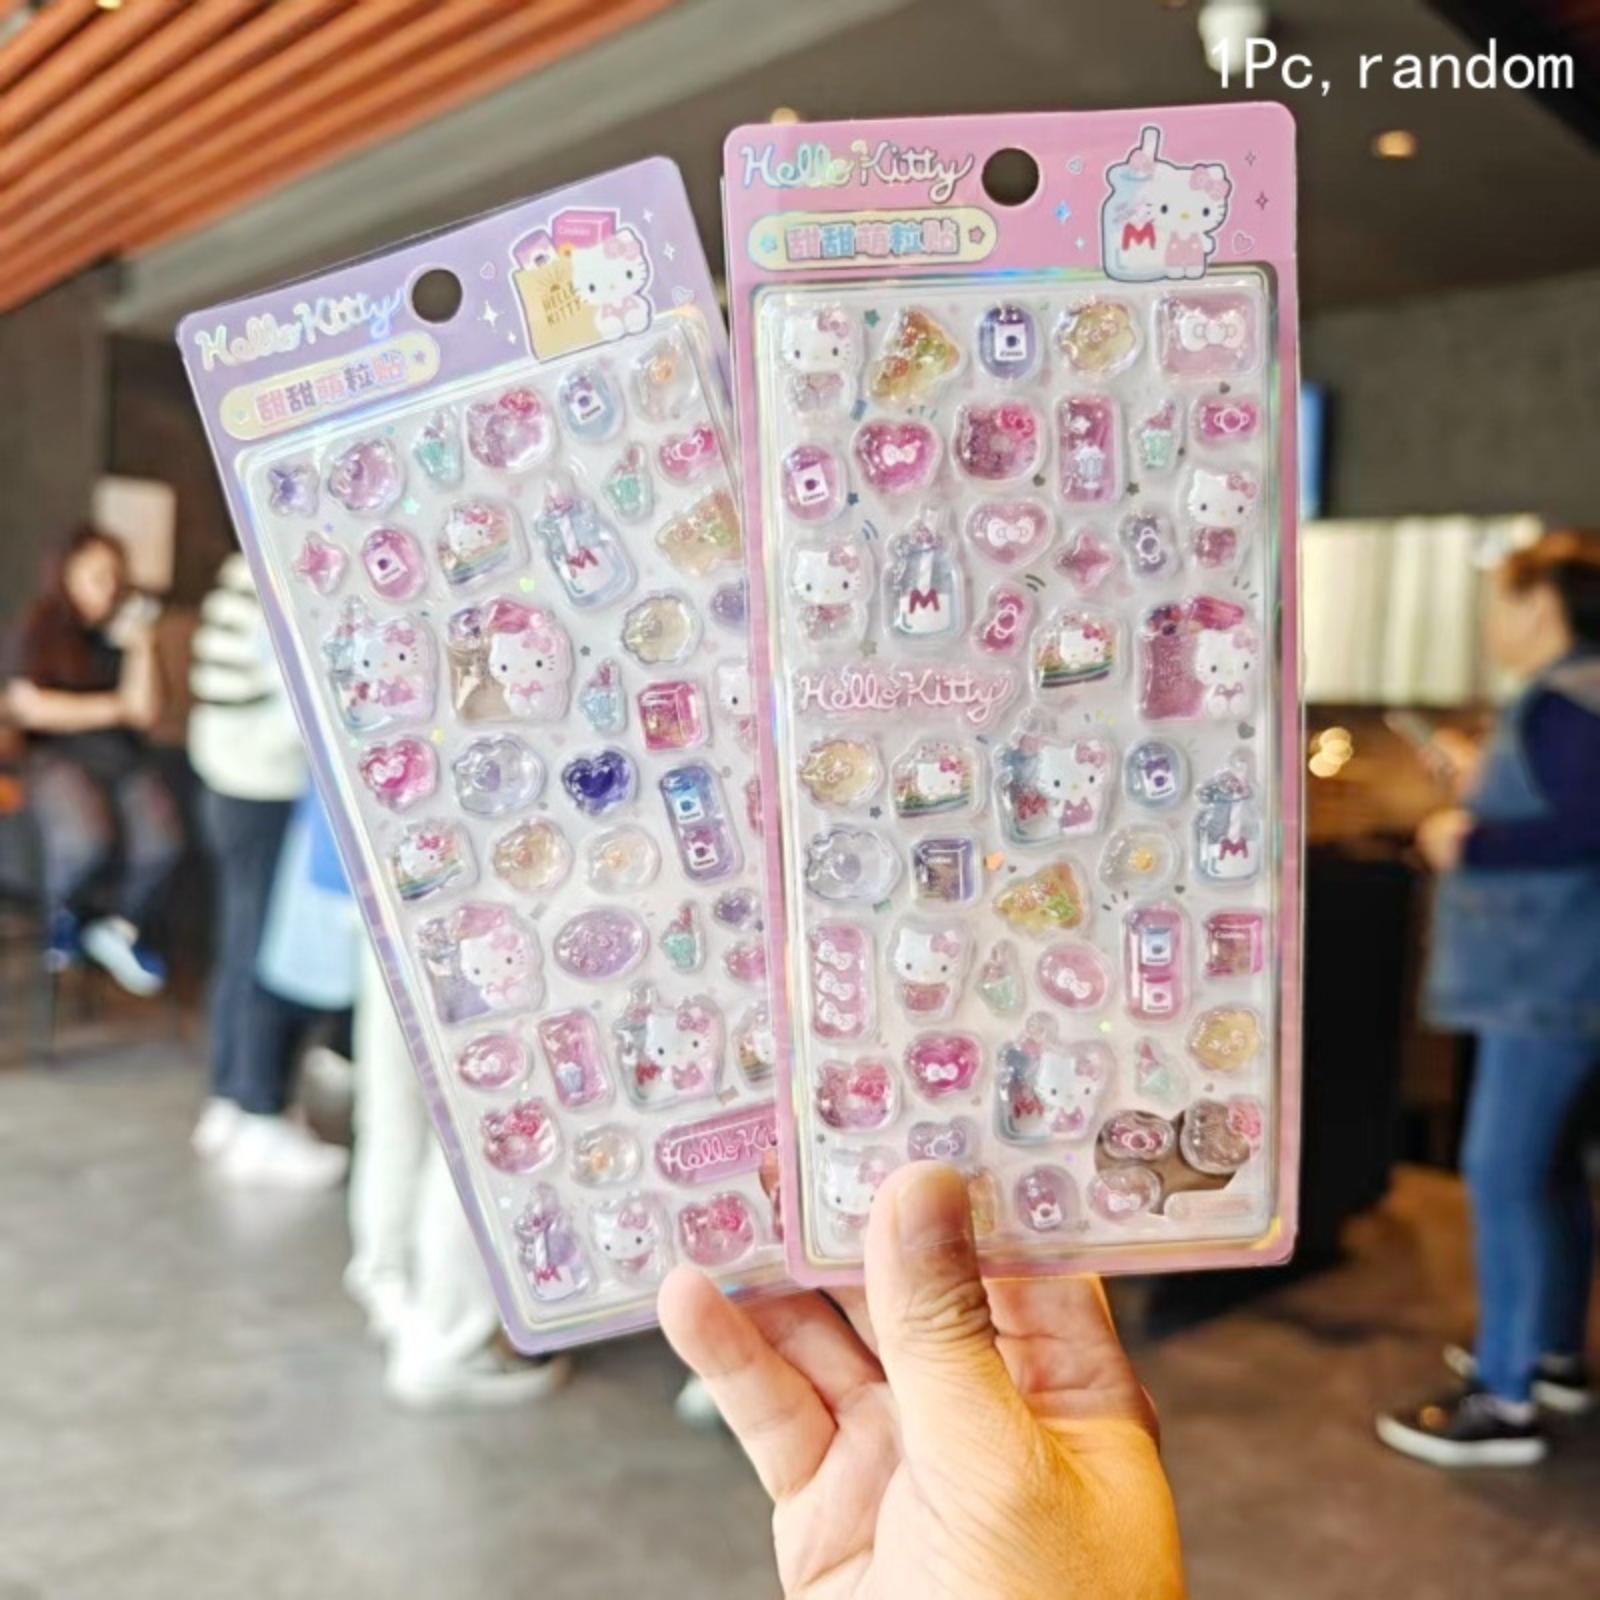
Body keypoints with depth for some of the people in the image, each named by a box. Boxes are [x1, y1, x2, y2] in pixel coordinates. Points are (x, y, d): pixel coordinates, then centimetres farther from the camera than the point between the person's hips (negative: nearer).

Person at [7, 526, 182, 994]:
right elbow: (29, 707, -6)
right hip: (60, 755, -3)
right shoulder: (38, 628, 3)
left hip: (123, 755, 3)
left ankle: (119, 929, 1)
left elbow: (144, 710, 1)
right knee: (87, 842, -33)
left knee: (162, 843, -27)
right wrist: (109, 708, -4)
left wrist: (140, 648, -10)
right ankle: (63, 914, 3)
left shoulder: (123, 630, 10)